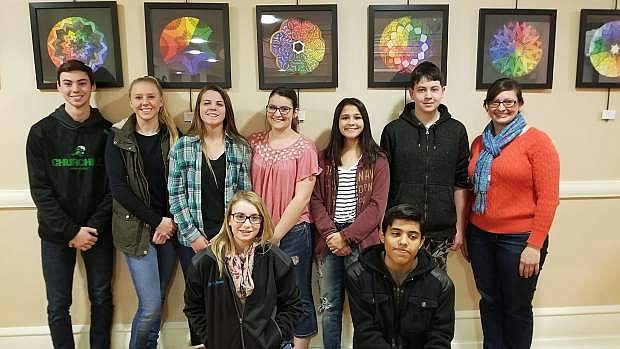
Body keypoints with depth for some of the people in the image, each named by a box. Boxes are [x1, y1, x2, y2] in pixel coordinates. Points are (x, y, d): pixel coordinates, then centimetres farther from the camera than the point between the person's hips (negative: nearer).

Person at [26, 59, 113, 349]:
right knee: (58, 305, 9)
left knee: (101, 299, 12)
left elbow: (114, 187, -1)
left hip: (98, 230, 1)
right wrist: (71, 230, -12)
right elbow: (40, 189, -6)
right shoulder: (42, 132, -3)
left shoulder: (107, 132, -1)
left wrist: (94, 226, -11)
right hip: (56, 233, 0)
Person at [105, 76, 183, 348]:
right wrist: (157, 220, -12)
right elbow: (118, 188, -9)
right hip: (135, 228, -3)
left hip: (170, 226, 3)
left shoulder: (173, 136, 3)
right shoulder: (118, 138, -3)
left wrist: (171, 221, -8)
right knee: (151, 305, -4)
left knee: (157, 300, 12)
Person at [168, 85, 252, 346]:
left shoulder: (241, 148, 3)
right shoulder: (182, 147, 1)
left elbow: (246, 193, 3)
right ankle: (199, 343, 30)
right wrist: (192, 234, -7)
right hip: (194, 238, 0)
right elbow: (175, 194, -2)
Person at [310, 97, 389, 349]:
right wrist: (330, 234, -11)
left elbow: (377, 206, -7)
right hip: (329, 240, 3)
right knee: (330, 305, 11)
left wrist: (346, 236, -13)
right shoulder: (325, 158, 9)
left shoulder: (377, 160, 1)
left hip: (361, 241, -2)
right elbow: (316, 200, 3)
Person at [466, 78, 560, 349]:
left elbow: (548, 197, -12)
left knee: (517, 307, 12)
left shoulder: (537, 141, -9)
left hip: (519, 239, -4)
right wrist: (464, 231, 11)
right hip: (480, 235, 5)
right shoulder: (479, 142, 7)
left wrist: (535, 245, -15)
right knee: (489, 301, 17)